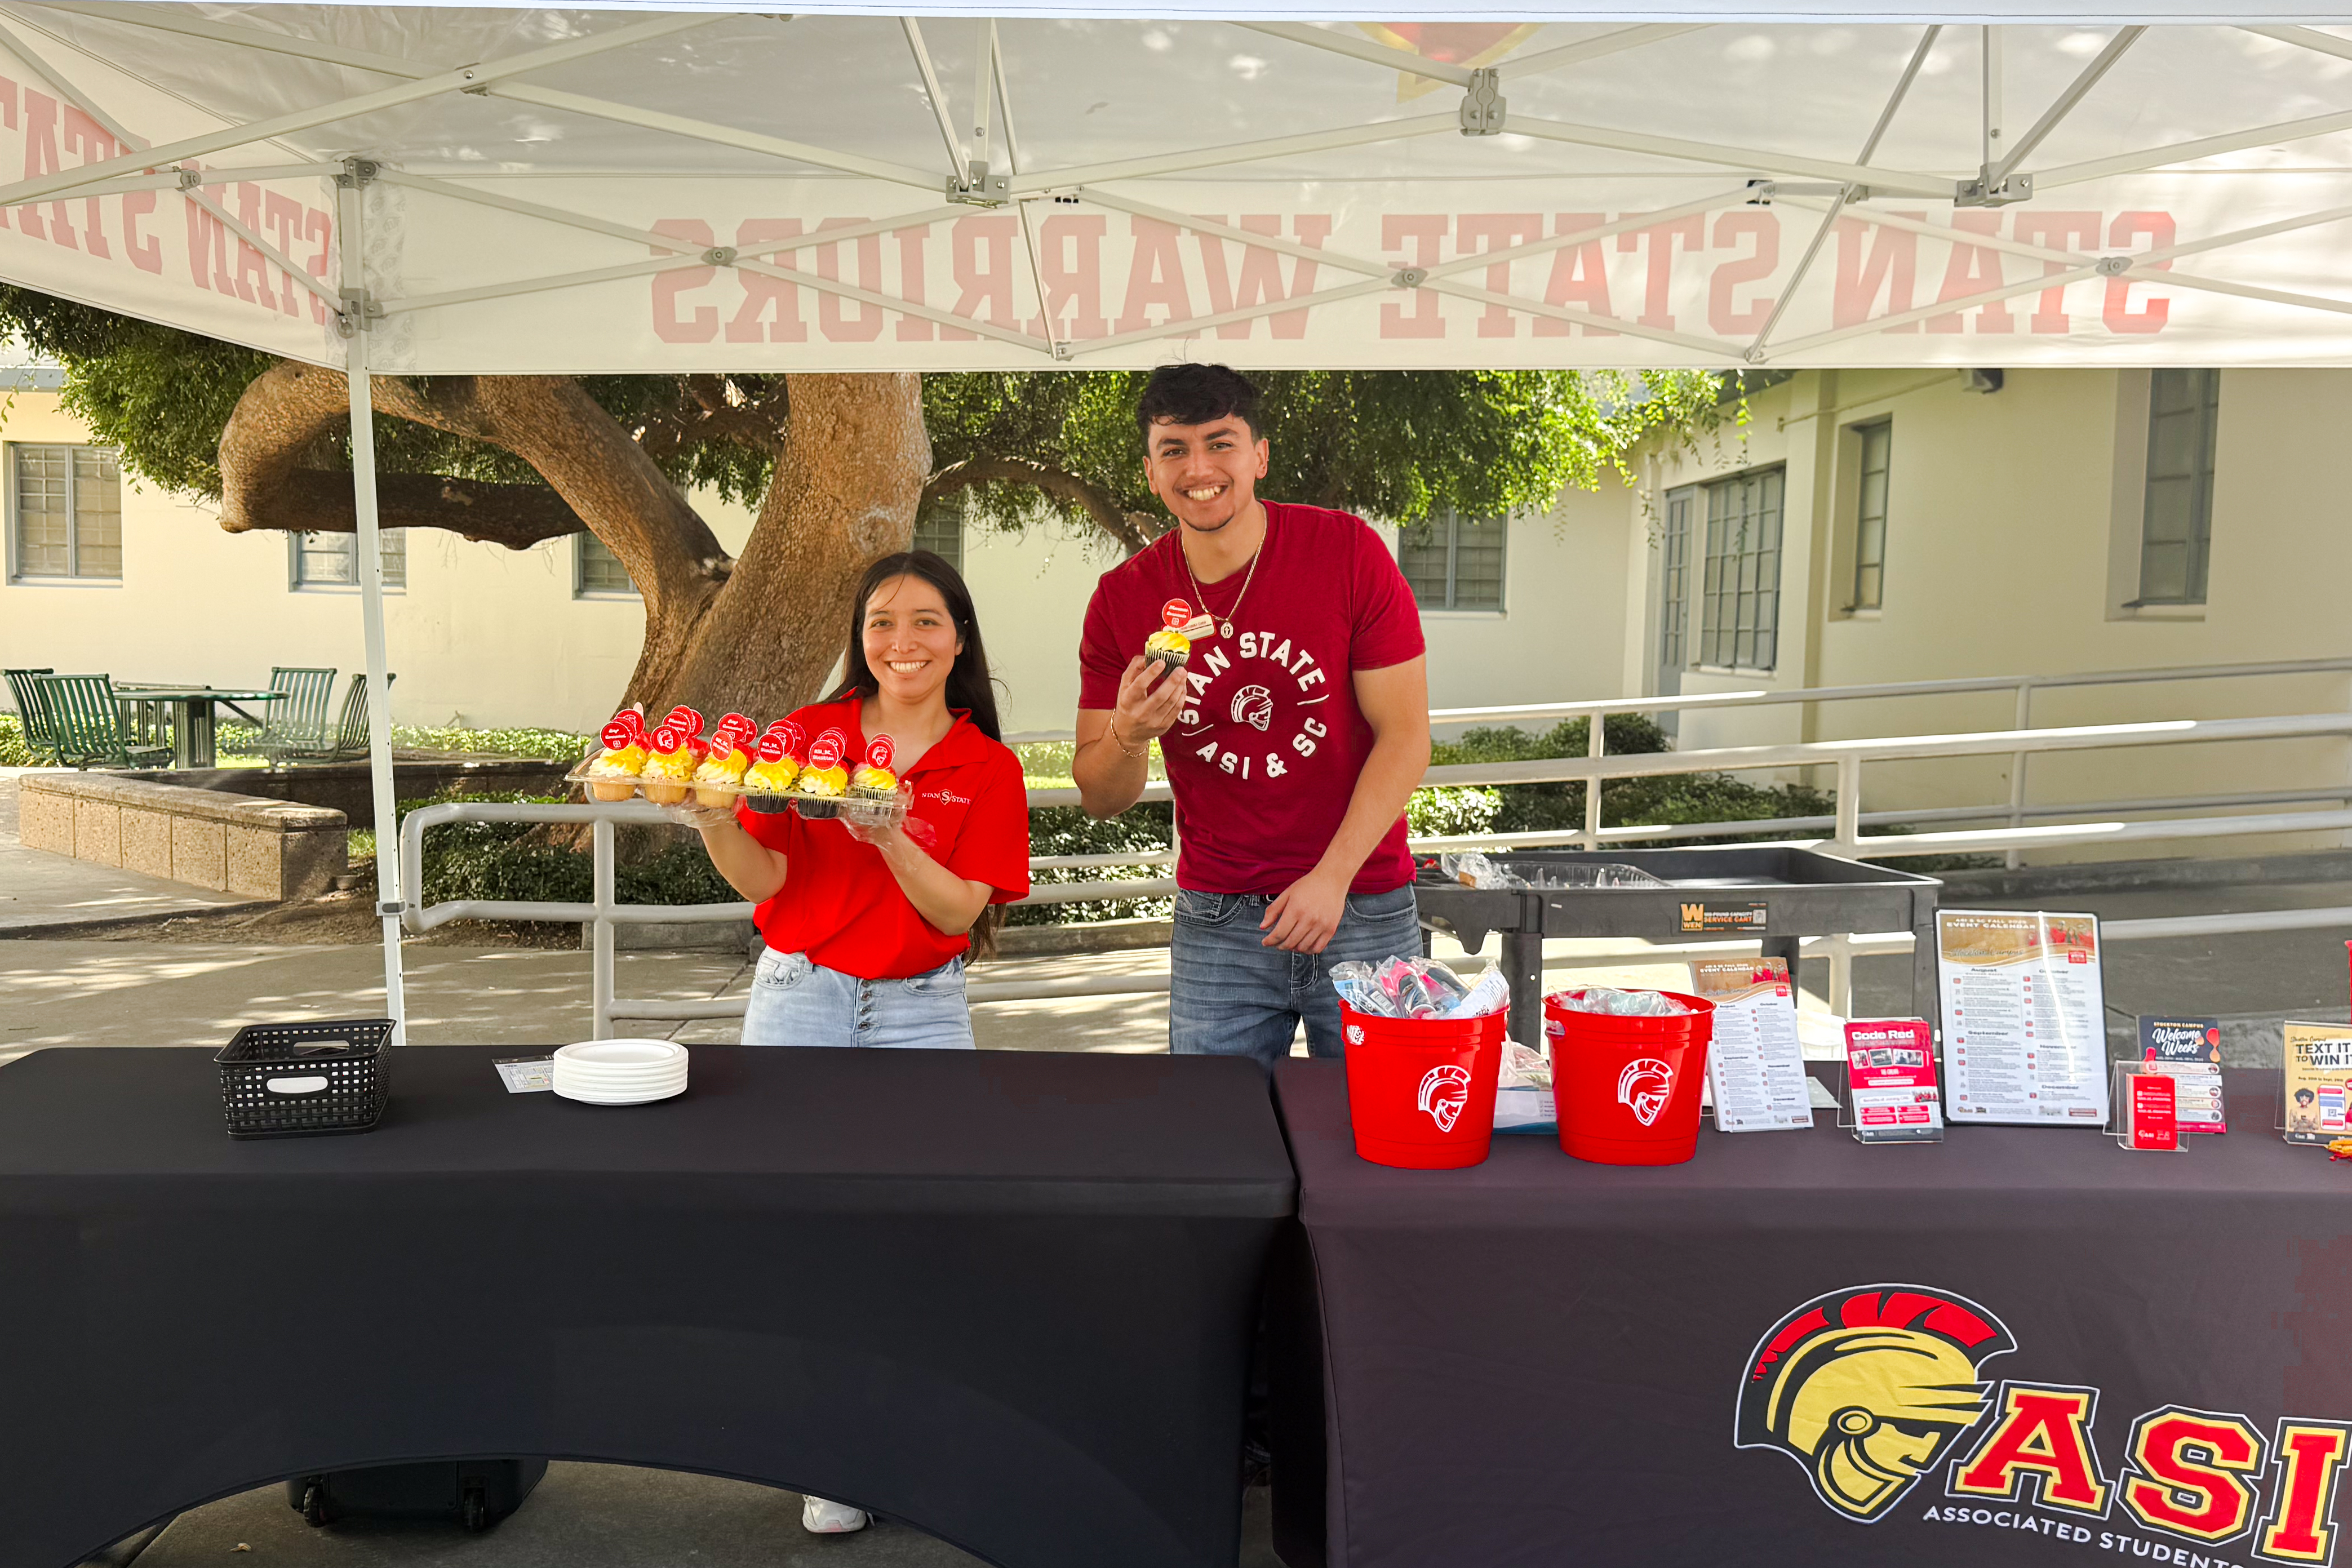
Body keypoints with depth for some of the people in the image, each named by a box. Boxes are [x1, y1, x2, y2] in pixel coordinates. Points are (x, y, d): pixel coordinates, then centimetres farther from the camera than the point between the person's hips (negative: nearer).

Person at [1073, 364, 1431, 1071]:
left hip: (1363, 909, -1)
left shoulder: (1348, 552, -8)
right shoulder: (1122, 600, -2)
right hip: (1215, 920, 1)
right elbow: (1101, 799, 3)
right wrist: (1128, 736, -20)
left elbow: (1405, 738, -7)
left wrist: (1331, 878, -14)